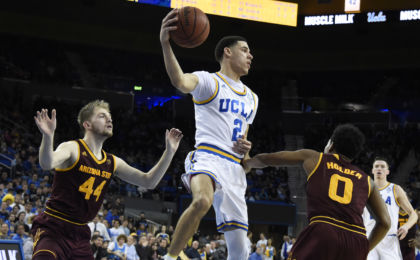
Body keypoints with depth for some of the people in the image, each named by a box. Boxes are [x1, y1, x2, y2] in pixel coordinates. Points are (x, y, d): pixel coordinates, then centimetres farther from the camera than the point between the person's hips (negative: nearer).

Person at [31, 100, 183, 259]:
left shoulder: (112, 163, 11)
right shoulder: (72, 149, -9)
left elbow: (148, 182, 11)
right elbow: (47, 164, -30)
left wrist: (169, 151, 1)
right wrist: (48, 136, -50)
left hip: (80, 234, 7)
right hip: (53, 229, -7)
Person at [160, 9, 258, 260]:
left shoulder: (251, 98, 24)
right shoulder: (208, 81, 1)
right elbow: (181, 82, -23)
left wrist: (245, 148, 6)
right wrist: (166, 44, -42)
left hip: (235, 169, 7)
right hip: (208, 158, -7)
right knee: (202, 201, -40)